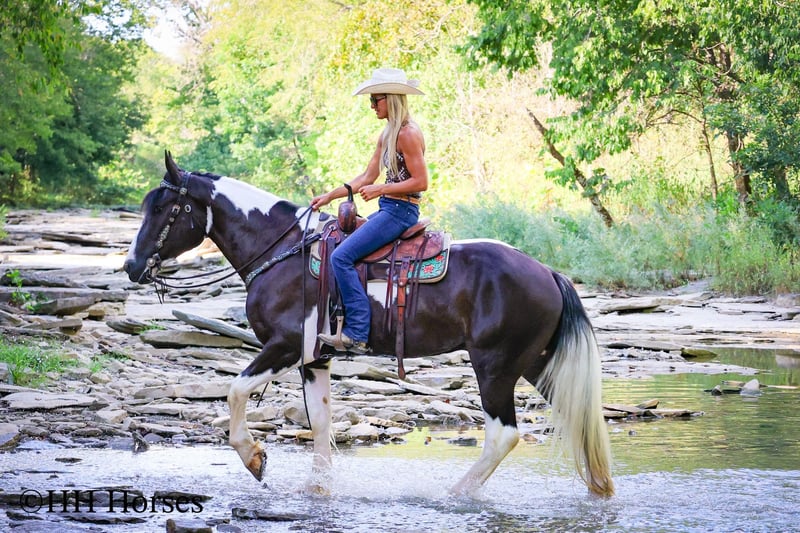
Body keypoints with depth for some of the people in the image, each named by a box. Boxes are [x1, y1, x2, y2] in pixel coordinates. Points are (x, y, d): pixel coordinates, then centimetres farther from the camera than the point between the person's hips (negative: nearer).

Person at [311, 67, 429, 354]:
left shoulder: (408, 134, -15)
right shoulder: (387, 134, 15)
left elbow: (420, 182, -19)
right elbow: (367, 177, 18)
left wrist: (380, 189, -19)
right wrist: (329, 196, 15)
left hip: (401, 211, -11)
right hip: (387, 210, 11)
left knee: (341, 255, -19)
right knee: (336, 241, 14)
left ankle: (357, 334, -20)